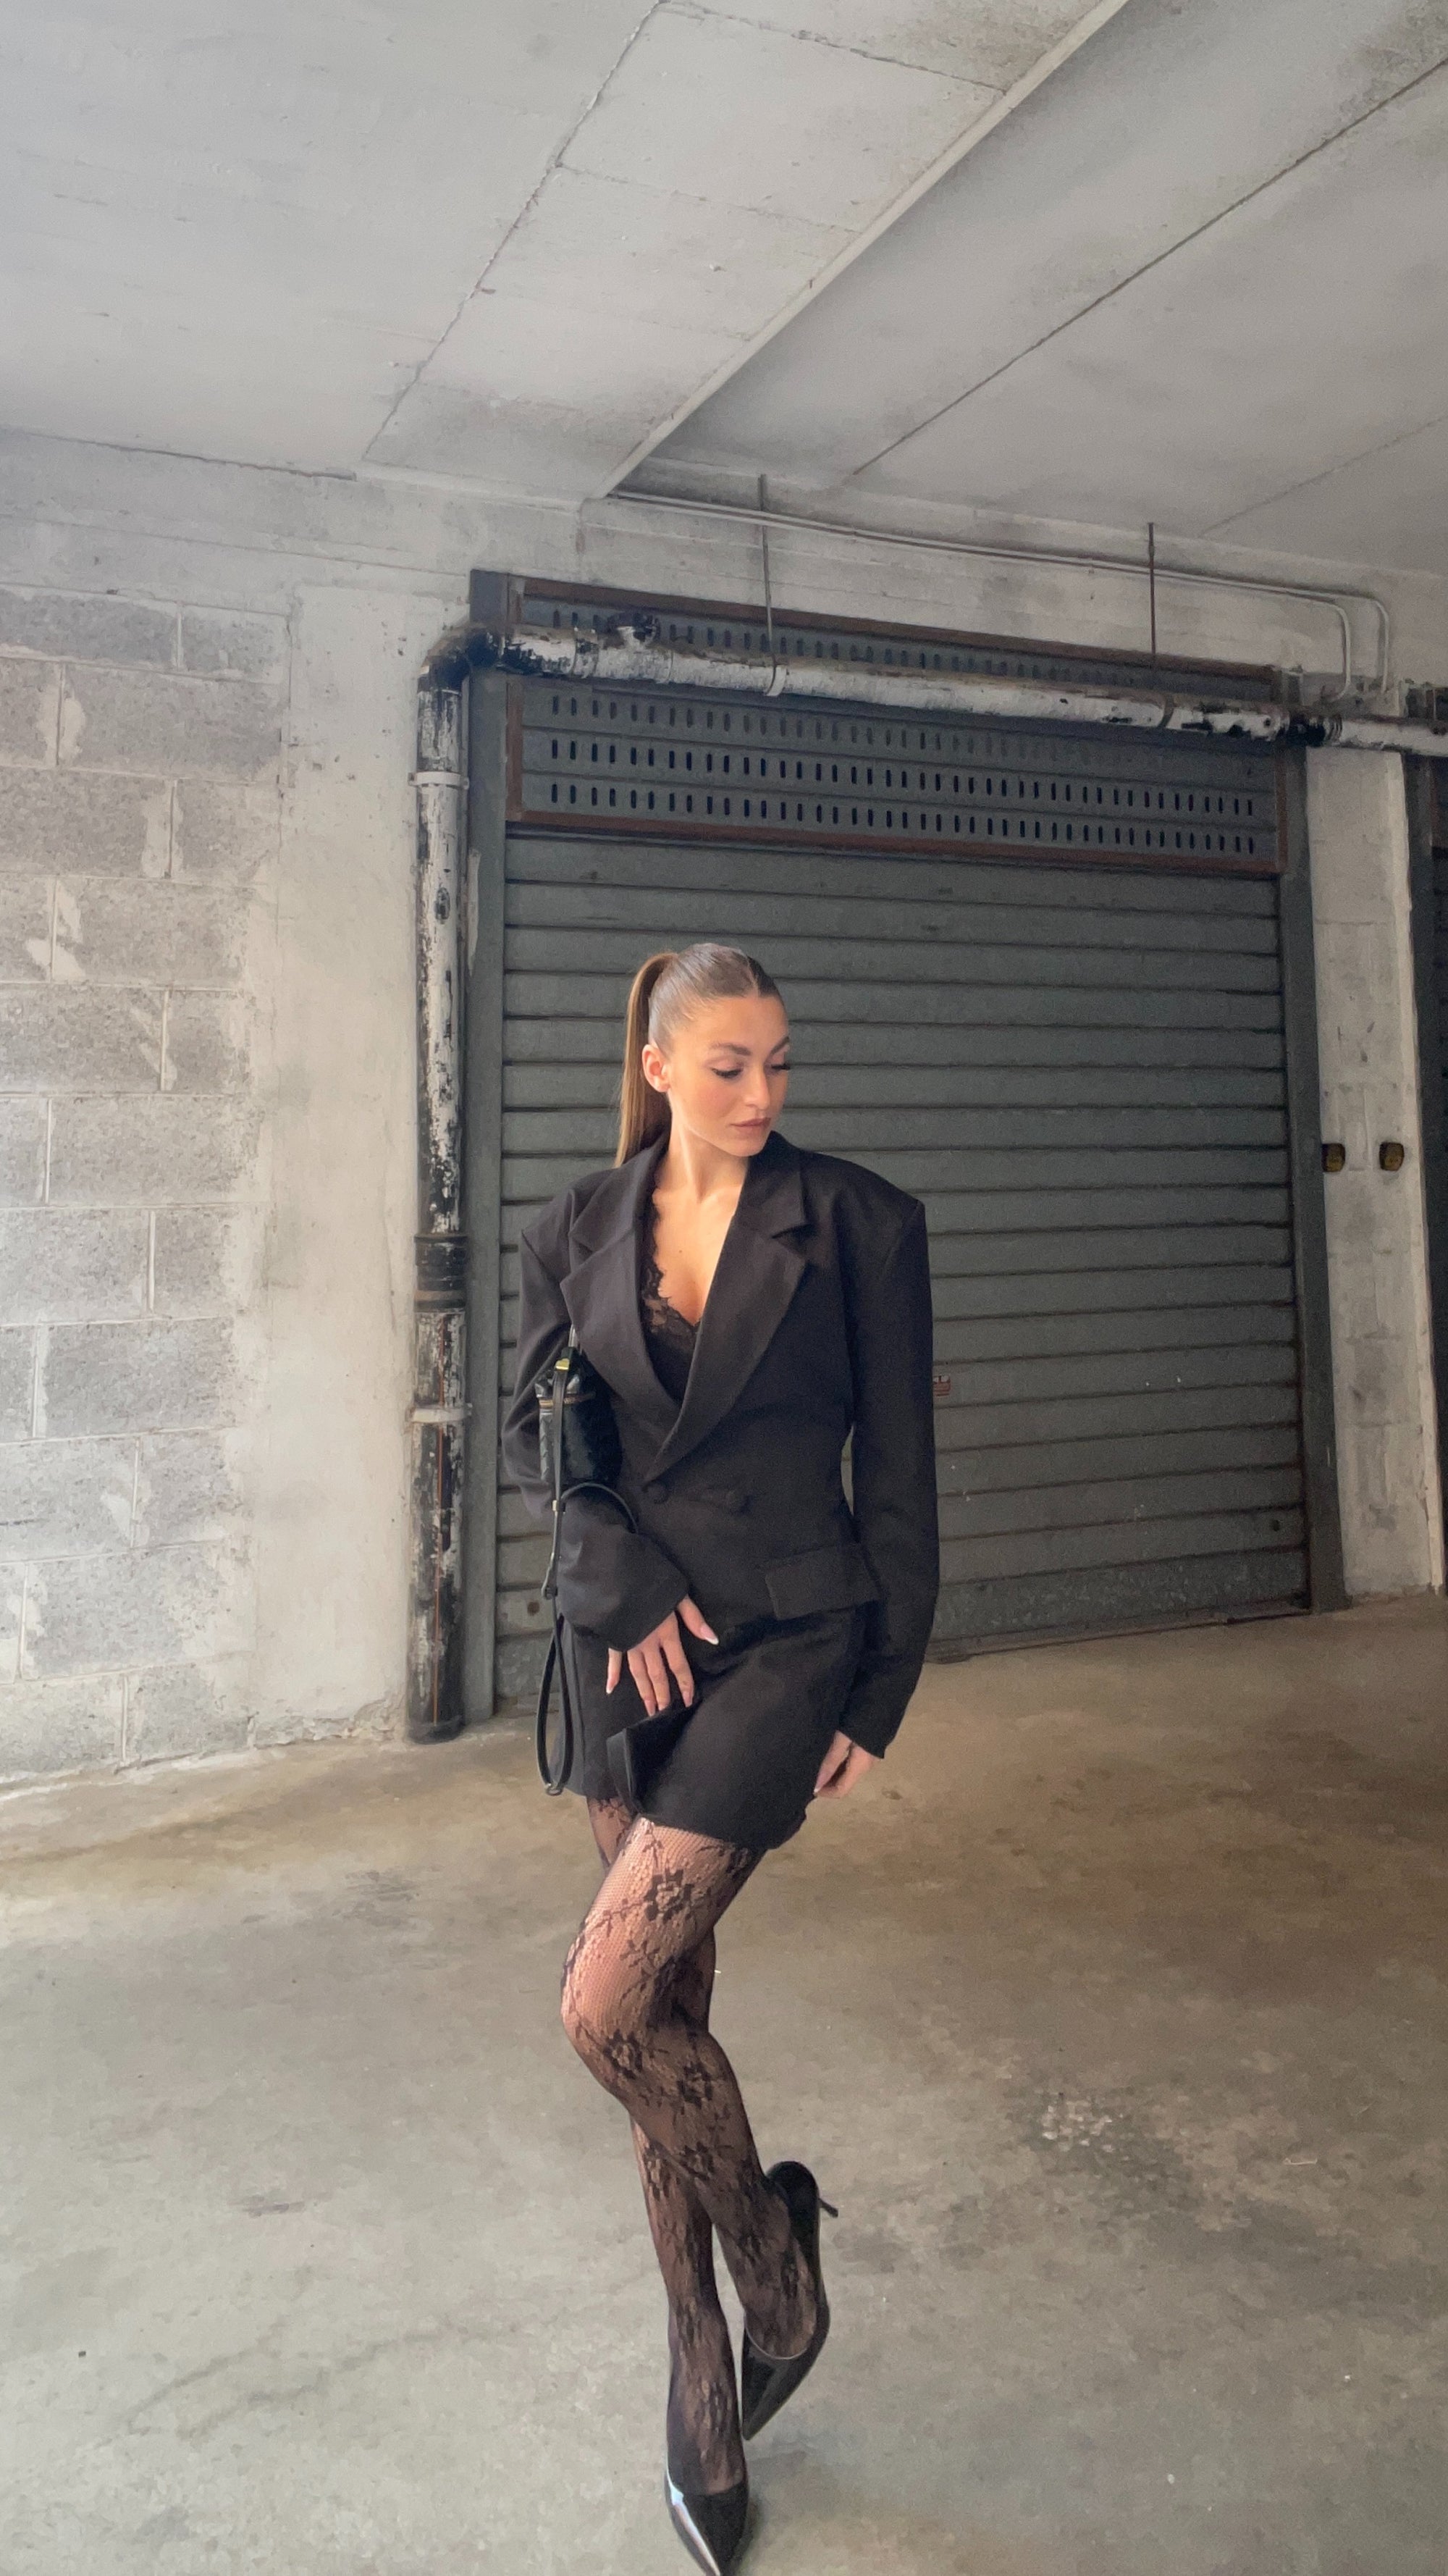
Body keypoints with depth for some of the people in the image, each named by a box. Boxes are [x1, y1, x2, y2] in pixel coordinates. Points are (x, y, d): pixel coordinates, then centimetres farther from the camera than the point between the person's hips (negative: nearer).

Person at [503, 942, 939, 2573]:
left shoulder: (858, 1222, -5)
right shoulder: (579, 1229, 4)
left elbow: (898, 1473, -3)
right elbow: (529, 1429, 6)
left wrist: (883, 1691, -3)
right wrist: (626, 1569, -10)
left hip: (786, 1643, -4)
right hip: (629, 1644, 4)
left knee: (606, 2005, -12)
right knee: (667, 2007, 13)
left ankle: (770, 2243, 18)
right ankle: (703, 2375, 34)